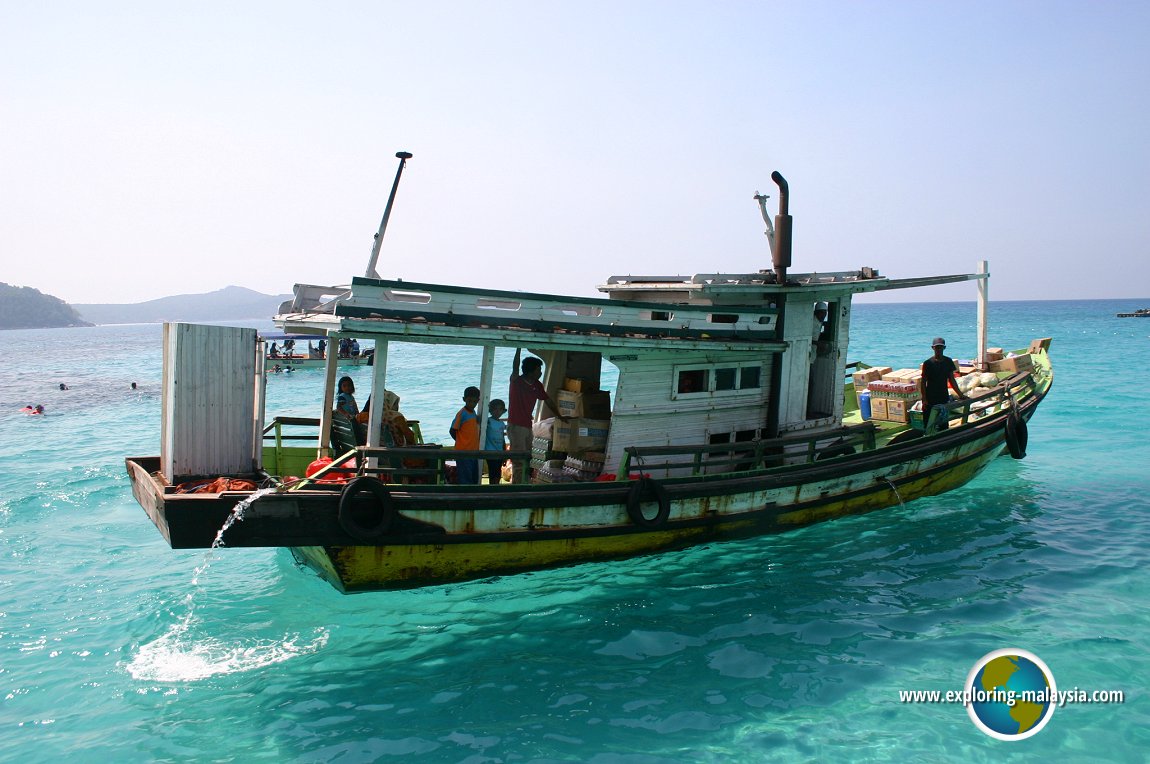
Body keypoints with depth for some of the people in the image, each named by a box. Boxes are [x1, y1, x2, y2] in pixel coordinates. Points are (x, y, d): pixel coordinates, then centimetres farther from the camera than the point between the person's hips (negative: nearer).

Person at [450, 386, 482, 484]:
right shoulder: (461, 413, -13)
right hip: (463, 452, -8)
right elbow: (453, 431, -11)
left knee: (474, 479, 13)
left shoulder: (473, 412, 10)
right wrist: (462, 442, -3)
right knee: (465, 480, -5)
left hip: (474, 451, 8)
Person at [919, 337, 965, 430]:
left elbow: (951, 379, 10)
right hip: (930, 398, -3)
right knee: (928, 424, -1)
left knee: (944, 424, 8)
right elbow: (923, 382, -6)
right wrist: (924, 400, -11)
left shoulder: (948, 362, 3)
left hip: (944, 398, 3)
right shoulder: (928, 363, -8)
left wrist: (960, 394, 6)